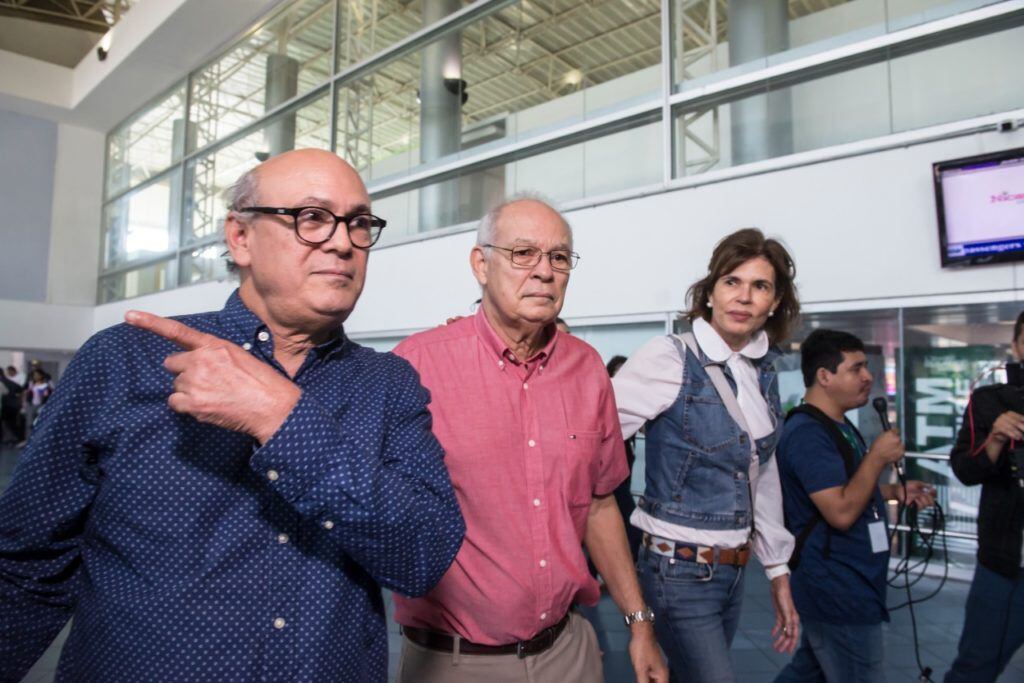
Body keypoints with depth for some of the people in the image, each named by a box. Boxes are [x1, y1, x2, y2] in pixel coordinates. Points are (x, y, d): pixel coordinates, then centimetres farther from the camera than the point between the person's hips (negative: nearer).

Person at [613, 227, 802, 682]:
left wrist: (778, 571, 14)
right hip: (679, 572, -7)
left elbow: (762, 478, 12)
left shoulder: (764, 372, 4)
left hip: (733, 572, 7)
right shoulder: (670, 358, -17)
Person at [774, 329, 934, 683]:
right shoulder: (808, 433, -23)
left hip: (838, 586, 10)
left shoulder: (839, 426, 11)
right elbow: (841, 512, -28)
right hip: (837, 592, -10)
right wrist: (878, 456, -20)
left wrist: (898, 492, 9)